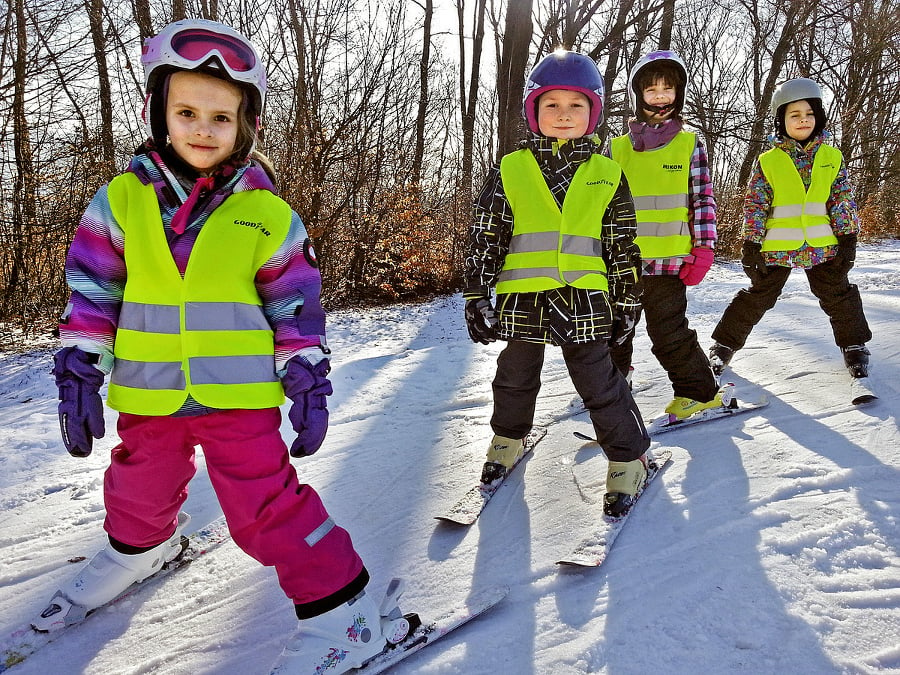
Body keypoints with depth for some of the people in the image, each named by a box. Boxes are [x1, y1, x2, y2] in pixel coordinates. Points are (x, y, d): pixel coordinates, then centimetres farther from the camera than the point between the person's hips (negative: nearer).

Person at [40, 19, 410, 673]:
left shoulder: (268, 214, -5)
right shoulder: (121, 200, -1)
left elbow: (299, 306, -1)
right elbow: (92, 292, 4)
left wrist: (308, 379, -4)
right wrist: (78, 370, 1)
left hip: (238, 392, -3)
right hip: (147, 394, 4)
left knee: (267, 506, -8)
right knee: (139, 492, 25)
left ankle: (342, 612, 5)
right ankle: (136, 548, 59)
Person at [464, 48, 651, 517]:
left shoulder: (607, 174, 6)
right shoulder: (509, 170, 3)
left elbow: (624, 245, 10)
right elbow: (485, 238, 3)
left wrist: (627, 301, 9)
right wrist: (476, 296, -1)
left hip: (584, 301, -1)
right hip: (523, 298, 1)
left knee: (599, 383, 2)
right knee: (516, 378, 17)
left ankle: (629, 457, 21)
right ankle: (508, 438, 42)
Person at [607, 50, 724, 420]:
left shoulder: (689, 144, 2)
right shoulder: (616, 148, 7)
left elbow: (704, 199, 1)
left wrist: (703, 248, -7)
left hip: (668, 261, -3)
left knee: (668, 333, -2)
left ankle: (700, 392, 17)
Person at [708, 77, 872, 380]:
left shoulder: (832, 157, 4)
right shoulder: (768, 161, -3)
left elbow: (843, 200, 7)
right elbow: (755, 204, -3)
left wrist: (848, 236, 1)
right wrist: (751, 243, -7)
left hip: (822, 245, 2)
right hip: (777, 247, -2)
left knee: (838, 296, 11)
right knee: (757, 297, 5)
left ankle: (855, 347, 30)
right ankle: (723, 345, 17)